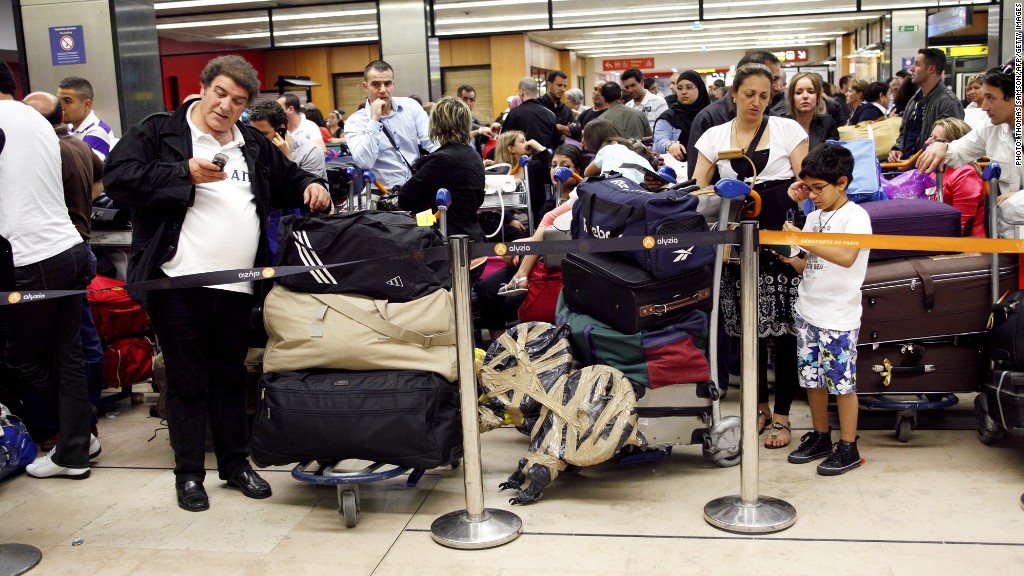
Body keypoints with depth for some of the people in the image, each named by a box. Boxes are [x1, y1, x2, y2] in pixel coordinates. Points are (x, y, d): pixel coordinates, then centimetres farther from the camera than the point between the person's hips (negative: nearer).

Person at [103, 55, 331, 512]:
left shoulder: (254, 145, 17)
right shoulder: (157, 132, 0)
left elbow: (286, 179, 30)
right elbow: (118, 179, -12)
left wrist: (310, 185, 7)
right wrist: (185, 174, -18)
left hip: (237, 286, 5)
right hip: (178, 283, -5)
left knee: (230, 377, 15)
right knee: (187, 382, 5)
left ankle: (235, 464, 28)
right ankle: (188, 474, 17)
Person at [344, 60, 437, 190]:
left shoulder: (411, 106, 8)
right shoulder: (355, 122, -1)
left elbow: (433, 143, 3)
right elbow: (364, 163, -16)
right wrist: (374, 119, -15)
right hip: (385, 192, -4)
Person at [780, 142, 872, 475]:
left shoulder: (855, 216, -10)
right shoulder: (814, 216, 12)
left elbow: (847, 257, -28)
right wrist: (790, 259, -4)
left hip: (839, 316, -7)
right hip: (808, 311, 7)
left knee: (842, 382, 0)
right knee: (812, 379, 13)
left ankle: (848, 448, 10)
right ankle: (820, 438, 27)